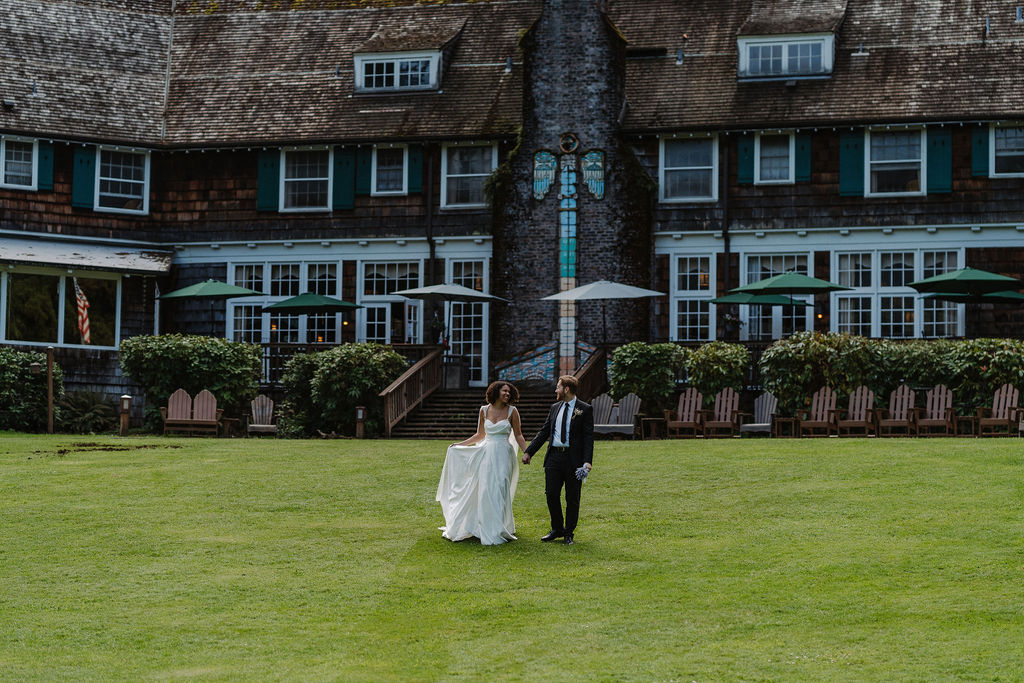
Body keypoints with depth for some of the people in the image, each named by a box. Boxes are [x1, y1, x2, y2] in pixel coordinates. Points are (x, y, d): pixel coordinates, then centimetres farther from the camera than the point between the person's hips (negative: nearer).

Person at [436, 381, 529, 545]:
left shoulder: (512, 411, 1)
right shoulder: (484, 410, 7)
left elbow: (518, 435, 4)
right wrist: (459, 445, 14)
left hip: (503, 456, -2)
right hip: (486, 455, 2)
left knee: (499, 491, -6)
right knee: (484, 491, 1)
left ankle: (499, 530, 2)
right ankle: (486, 530, 11)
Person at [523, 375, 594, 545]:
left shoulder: (585, 409, -3)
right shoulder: (555, 408, 13)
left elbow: (588, 437, -8)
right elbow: (544, 432, 16)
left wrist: (588, 461, -18)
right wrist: (529, 452, 11)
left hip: (573, 459, -5)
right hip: (554, 457, 5)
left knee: (572, 498, 3)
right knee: (551, 495, 3)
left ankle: (568, 533, 14)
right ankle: (557, 529, 20)